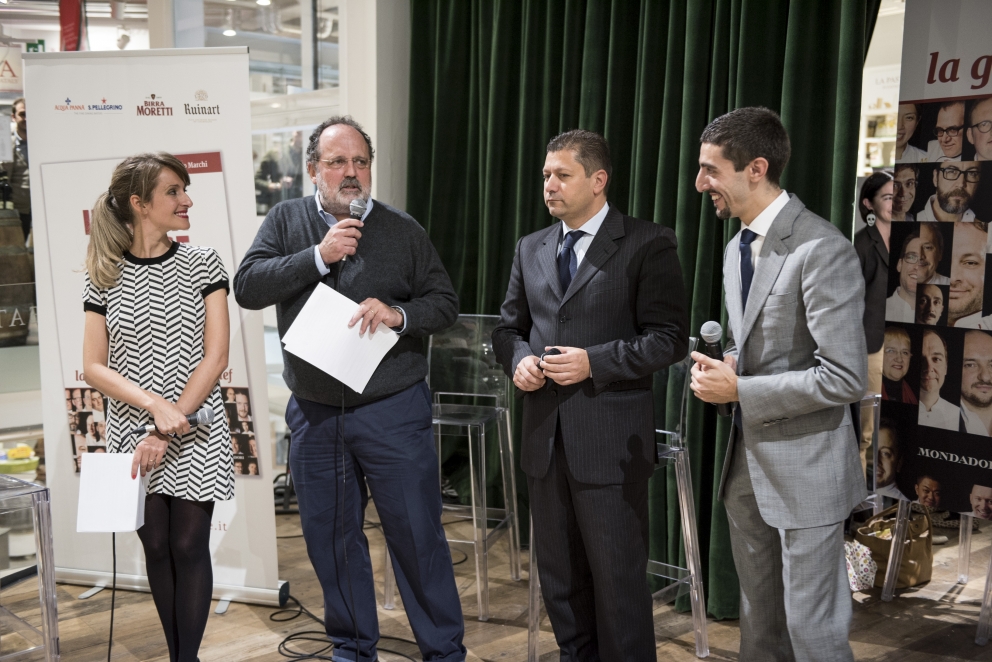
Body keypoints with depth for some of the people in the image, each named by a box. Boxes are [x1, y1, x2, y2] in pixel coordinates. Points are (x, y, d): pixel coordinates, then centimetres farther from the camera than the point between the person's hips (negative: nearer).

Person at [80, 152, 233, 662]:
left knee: (189, 546, 1)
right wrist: (155, 405, -18)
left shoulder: (202, 264, -1)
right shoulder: (103, 278, 1)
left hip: (196, 436, -1)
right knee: (156, 547, 9)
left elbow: (216, 357, -6)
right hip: (133, 431, 1)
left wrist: (167, 432, -12)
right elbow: (93, 368, -2)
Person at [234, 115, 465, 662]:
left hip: (393, 412, -2)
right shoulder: (286, 221, 5)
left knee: (417, 534, 2)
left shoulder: (402, 229, 2)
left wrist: (398, 314, -16)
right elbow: (247, 287, -7)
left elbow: (444, 304, 4)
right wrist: (319, 256, -16)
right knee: (330, 537, 14)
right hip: (314, 414, 2)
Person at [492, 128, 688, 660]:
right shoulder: (531, 248, 12)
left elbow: (670, 338, -10)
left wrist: (595, 362, -19)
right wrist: (518, 359, -3)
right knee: (558, 575, 16)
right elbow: (509, 327, 19)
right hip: (545, 436, 6)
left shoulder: (647, 245, -6)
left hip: (610, 439, -6)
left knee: (618, 577, 3)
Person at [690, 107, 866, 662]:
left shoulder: (822, 250, -20)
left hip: (804, 466, -8)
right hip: (748, 460, 8)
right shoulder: (737, 248, 9)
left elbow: (846, 378, -23)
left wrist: (740, 391, -18)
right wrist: (722, 366, -1)